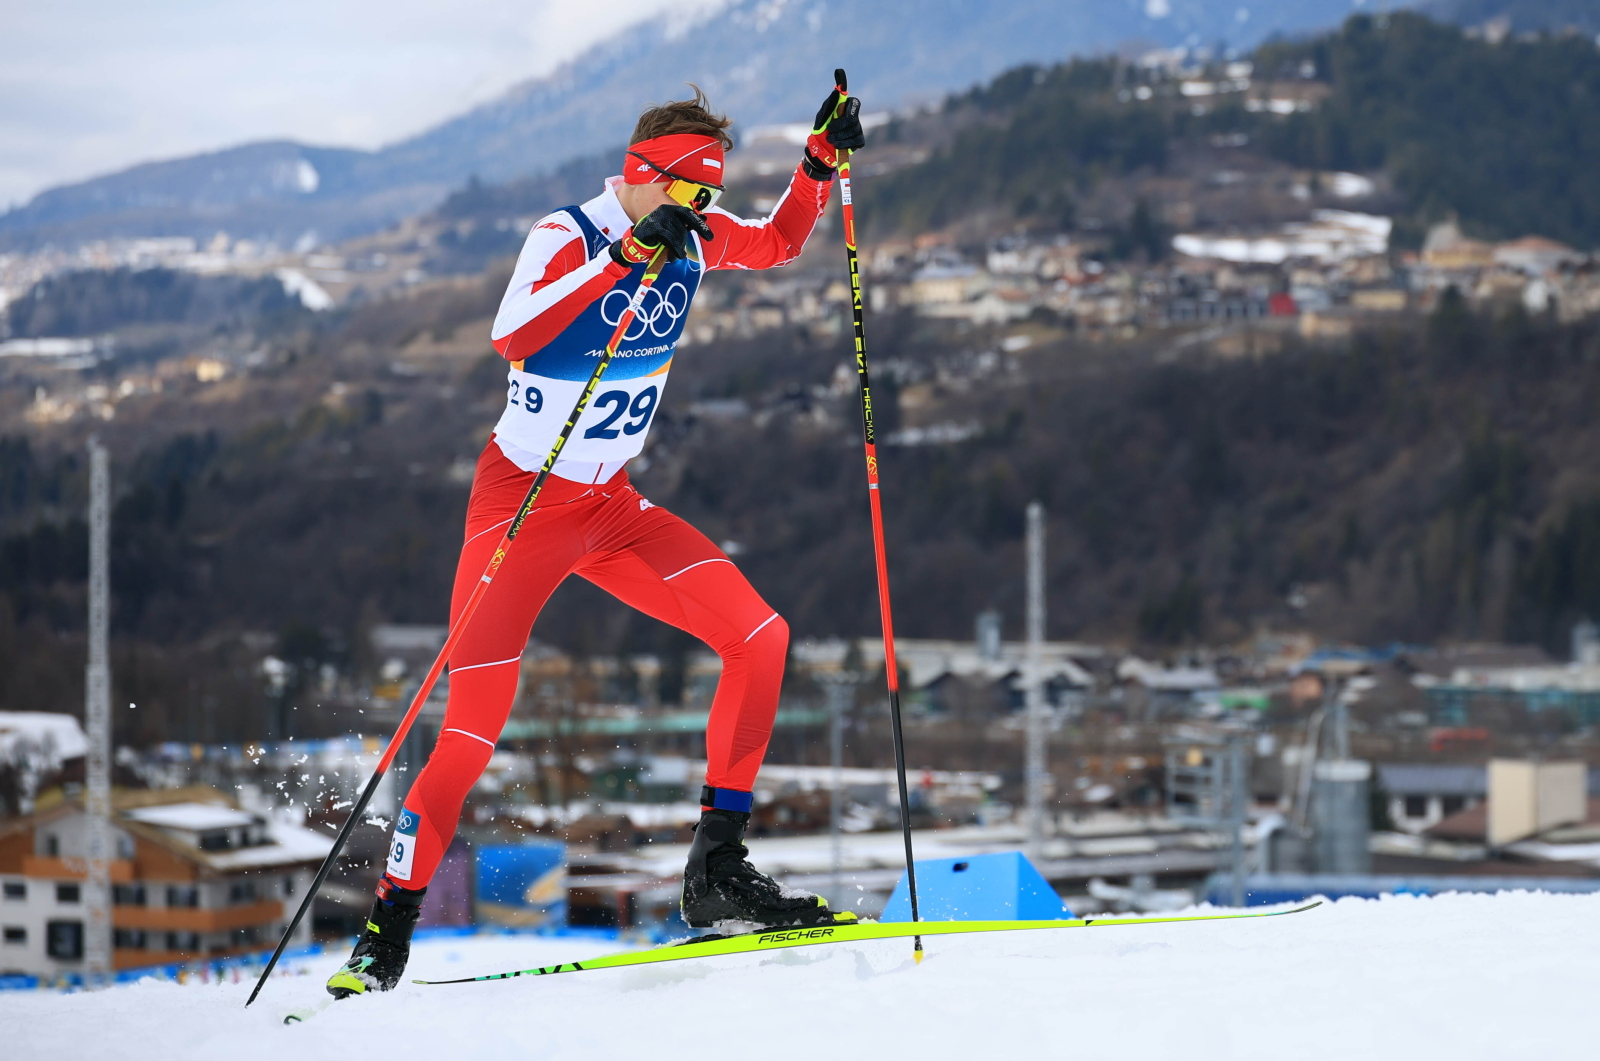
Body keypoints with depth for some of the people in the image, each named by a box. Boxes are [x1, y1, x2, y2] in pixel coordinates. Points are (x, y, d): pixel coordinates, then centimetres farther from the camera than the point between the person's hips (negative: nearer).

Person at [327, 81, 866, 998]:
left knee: (761, 637, -9)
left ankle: (718, 870, -2)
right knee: (476, 728, -13)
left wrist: (825, 159, 1)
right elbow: (512, 334, -39)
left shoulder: (692, 234, -1)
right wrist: (627, 254, -44)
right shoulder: (568, 237, -20)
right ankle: (388, 932, 0)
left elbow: (779, 242, 18)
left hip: (613, 506, 6)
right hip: (523, 501, -6)